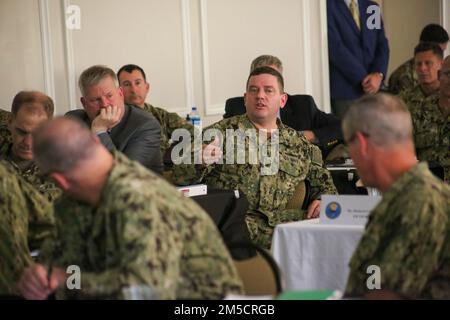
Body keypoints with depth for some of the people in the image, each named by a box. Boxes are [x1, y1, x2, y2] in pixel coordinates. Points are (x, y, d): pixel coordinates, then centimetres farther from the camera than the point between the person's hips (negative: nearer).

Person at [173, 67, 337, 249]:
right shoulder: (221, 132, 10)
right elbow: (181, 176, 3)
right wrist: (201, 161, -20)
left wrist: (323, 200, 7)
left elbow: (324, 183, 31)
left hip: (288, 222, 3)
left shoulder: (299, 143, 21)